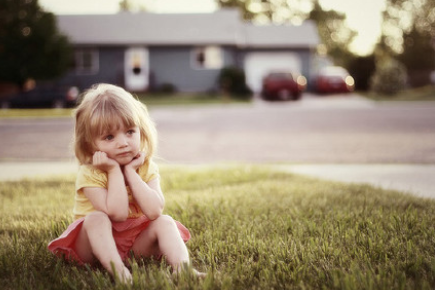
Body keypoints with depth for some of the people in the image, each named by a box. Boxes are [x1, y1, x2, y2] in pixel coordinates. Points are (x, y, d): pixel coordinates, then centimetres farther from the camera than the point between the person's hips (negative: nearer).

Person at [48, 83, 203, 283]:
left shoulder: (147, 168, -5)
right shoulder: (89, 174, -16)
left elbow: (154, 211, -23)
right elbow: (117, 214, -29)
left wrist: (130, 171, -21)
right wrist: (115, 171, -26)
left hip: (136, 241, 3)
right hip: (98, 243, -3)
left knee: (165, 222, -19)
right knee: (96, 218, -31)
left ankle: (182, 267, -38)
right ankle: (116, 270, -47)